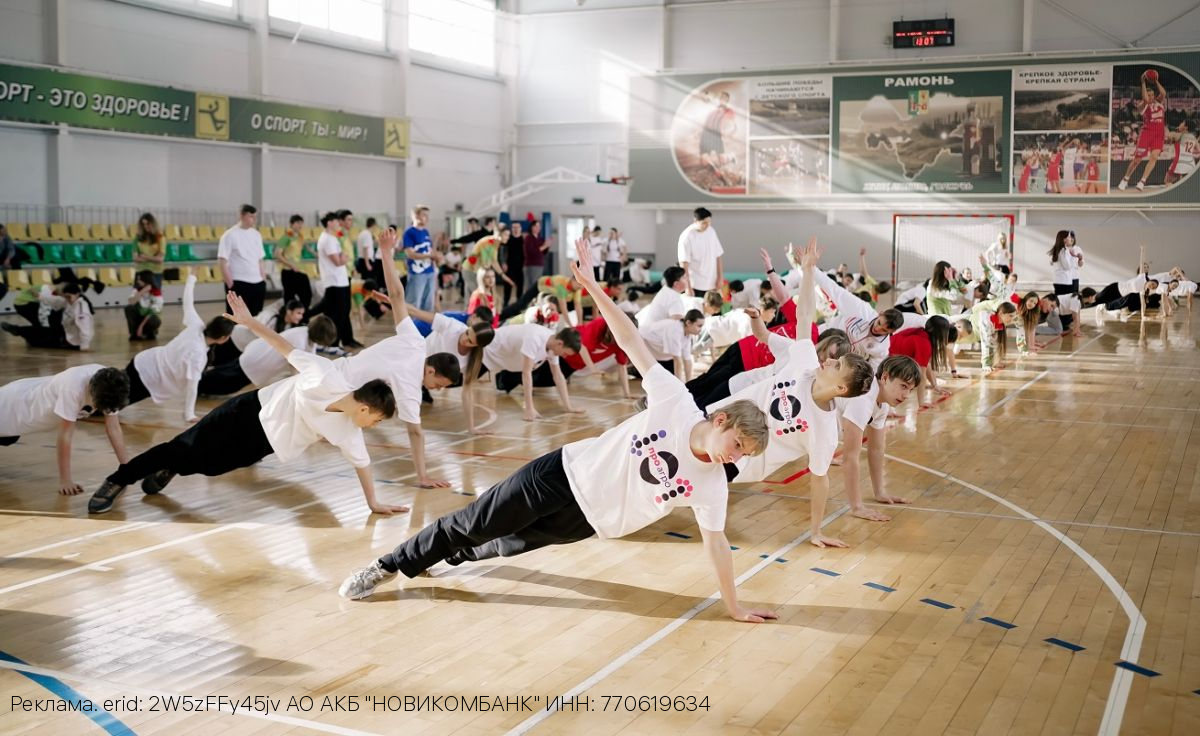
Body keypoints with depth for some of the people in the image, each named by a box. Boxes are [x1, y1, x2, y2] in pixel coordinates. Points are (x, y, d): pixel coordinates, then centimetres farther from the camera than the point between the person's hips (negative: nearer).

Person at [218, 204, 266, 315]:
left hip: (257, 282, 6)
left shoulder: (256, 234, 11)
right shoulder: (230, 235, -8)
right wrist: (230, 284, -16)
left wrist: (264, 280, 12)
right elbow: (223, 261, -11)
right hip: (238, 283, -6)